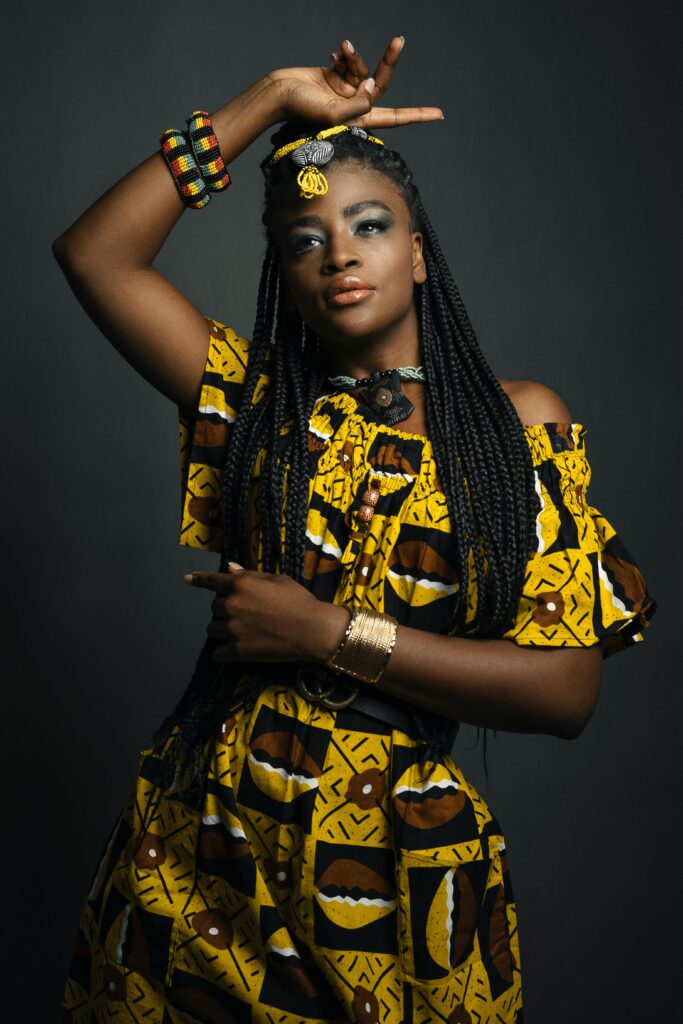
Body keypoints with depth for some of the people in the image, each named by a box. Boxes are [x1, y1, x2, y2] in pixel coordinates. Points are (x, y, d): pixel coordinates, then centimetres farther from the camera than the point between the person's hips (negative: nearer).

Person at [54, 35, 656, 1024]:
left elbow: (566, 689, -8)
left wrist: (332, 635, -14)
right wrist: (271, 102, -3)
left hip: (399, 868, -1)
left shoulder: (520, 420, -2)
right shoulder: (258, 399, 4)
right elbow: (93, 252, -4)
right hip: (205, 843, 2)